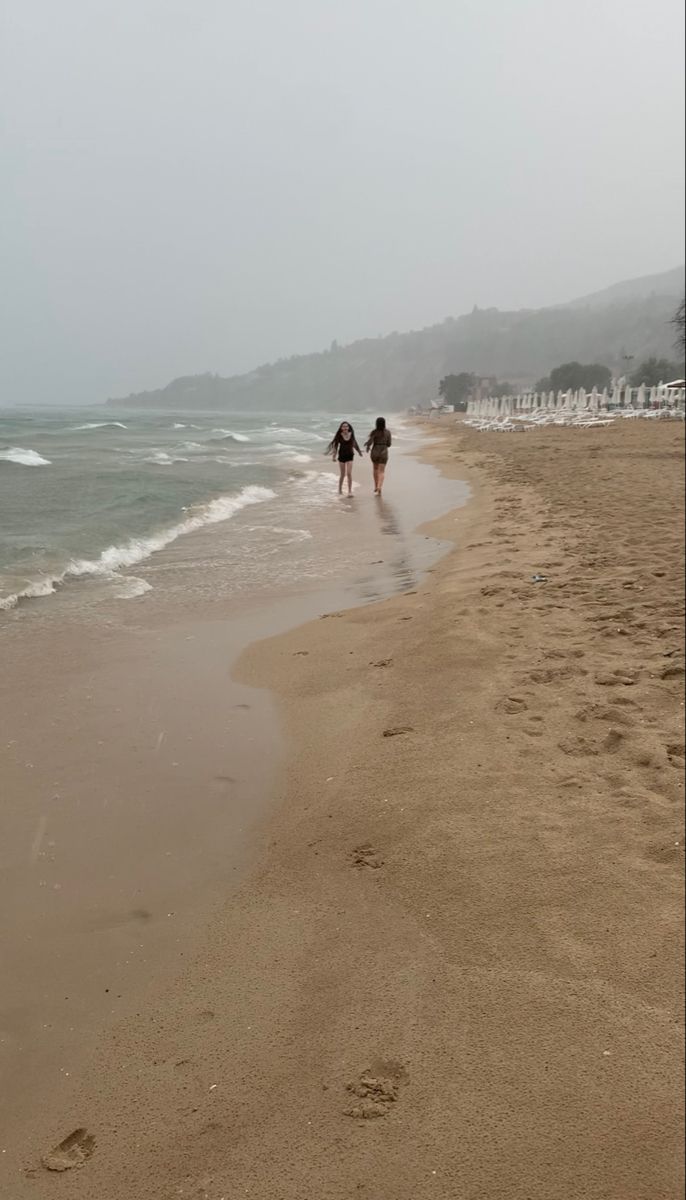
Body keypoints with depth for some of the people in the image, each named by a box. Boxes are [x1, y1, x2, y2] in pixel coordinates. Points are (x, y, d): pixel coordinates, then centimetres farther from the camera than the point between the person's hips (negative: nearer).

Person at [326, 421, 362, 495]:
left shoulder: (351, 434, -1)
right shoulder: (339, 435, -9)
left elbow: (354, 443, 15)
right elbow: (335, 445, -8)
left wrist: (359, 451, 24)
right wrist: (334, 456, -16)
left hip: (349, 456, 1)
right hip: (341, 456, -1)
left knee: (349, 473, -10)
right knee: (343, 474, 8)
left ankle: (350, 491, -7)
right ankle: (340, 489, 30)